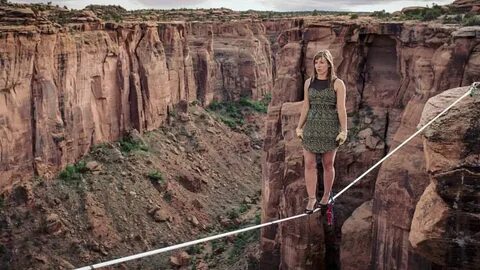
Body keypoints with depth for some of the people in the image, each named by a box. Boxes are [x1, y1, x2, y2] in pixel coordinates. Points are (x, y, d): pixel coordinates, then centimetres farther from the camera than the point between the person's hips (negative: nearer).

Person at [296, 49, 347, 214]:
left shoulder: (337, 83, -4)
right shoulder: (309, 82, 8)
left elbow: (341, 109, -7)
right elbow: (305, 107, 11)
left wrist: (344, 130, -11)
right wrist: (299, 127, 8)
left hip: (330, 128, -3)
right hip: (311, 127, 3)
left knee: (328, 164, 7)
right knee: (309, 164, -4)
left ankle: (326, 197, 23)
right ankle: (311, 199, 1)